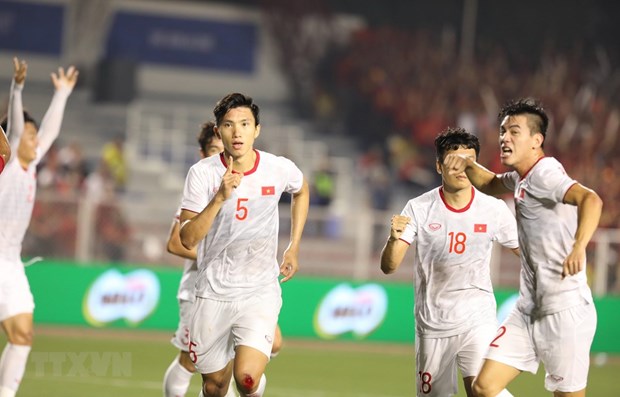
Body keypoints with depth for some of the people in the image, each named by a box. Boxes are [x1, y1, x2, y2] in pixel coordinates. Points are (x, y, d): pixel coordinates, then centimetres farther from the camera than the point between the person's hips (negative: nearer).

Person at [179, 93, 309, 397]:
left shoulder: (280, 169, -5)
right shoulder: (202, 173, -9)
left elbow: (301, 191, 20)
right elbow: (187, 239, -16)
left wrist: (293, 248, 16)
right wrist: (220, 198, -27)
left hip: (261, 293, 0)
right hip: (214, 294, 0)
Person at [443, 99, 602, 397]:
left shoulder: (545, 174, -16)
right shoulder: (520, 177, 13)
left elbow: (590, 199, -34)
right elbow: (491, 185, 36)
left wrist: (579, 246, -50)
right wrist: (468, 165, 15)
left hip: (564, 310, -9)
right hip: (528, 310, 9)